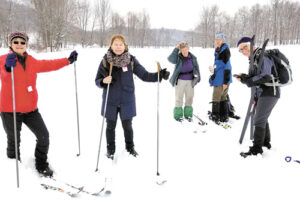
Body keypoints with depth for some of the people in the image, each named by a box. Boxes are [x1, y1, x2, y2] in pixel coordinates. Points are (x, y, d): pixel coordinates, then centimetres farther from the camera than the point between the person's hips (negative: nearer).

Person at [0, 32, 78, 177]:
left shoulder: (32, 61, 7)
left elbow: (48, 65, 21)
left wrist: (68, 60, 22)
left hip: (30, 109, 4)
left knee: (43, 136, 2)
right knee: (14, 142, 7)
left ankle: (41, 165, 23)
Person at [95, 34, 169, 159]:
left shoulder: (131, 60, -5)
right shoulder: (105, 60, -5)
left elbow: (144, 75, -5)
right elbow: (97, 81, -1)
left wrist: (159, 75, -21)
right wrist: (103, 81, -25)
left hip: (127, 101, 0)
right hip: (110, 101, 0)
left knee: (127, 126, 12)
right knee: (110, 126, 13)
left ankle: (130, 147, 36)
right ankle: (110, 149, 34)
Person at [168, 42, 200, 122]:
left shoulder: (192, 57, 1)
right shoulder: (178, 57, -8)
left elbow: (196, 67, 10)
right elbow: (171, 59, -28)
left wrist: (197, 77, 8)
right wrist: (176, 49, -25)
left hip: (190, 81, 3)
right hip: (180, 80, -3)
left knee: (190, 97, 10)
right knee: (179, 98, 2)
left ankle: (188, 114, 24)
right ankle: (178, 114, 13)